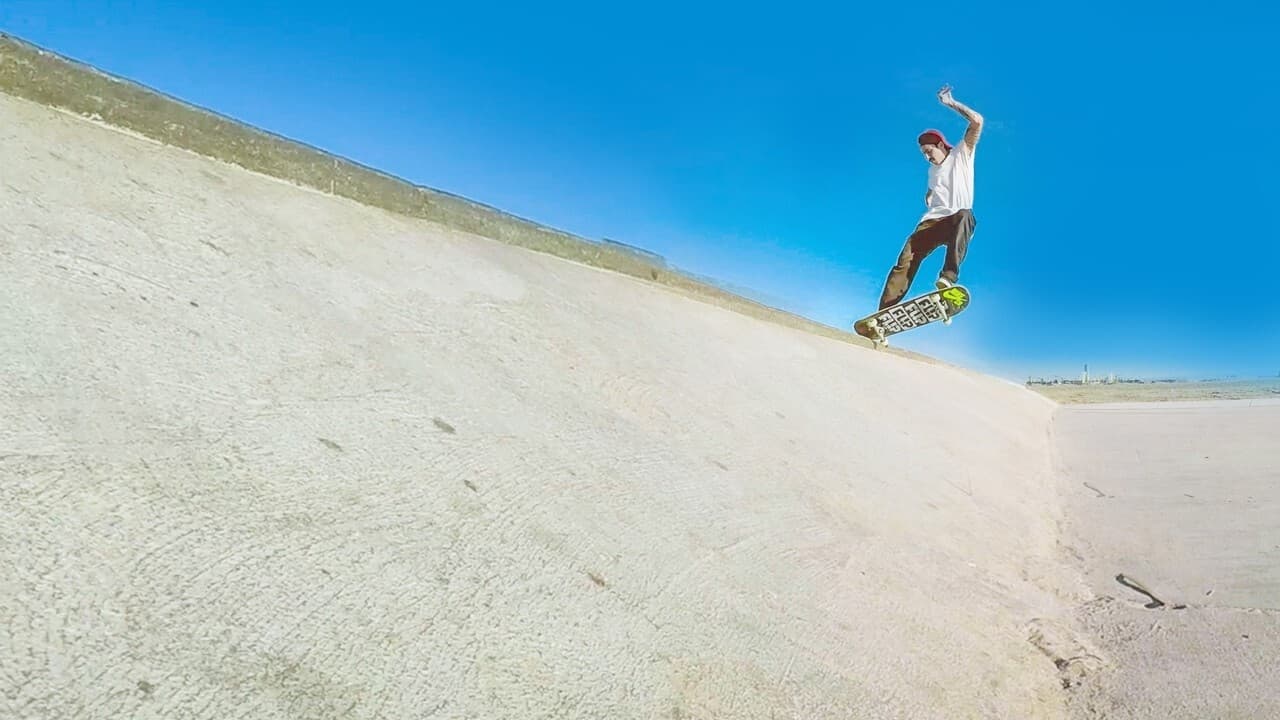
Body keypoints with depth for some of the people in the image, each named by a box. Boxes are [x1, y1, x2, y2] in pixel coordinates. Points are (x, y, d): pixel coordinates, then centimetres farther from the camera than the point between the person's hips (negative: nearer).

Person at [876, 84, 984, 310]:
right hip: (932, 221, 5)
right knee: (906, 259, -15)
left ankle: (948, 278, -54)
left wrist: (950, 103, -2)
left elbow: (977, 121, -5)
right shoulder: (933, 170, 25)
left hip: (957, 219, -5)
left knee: (963, 217, -42)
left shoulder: (962, 153, 8)